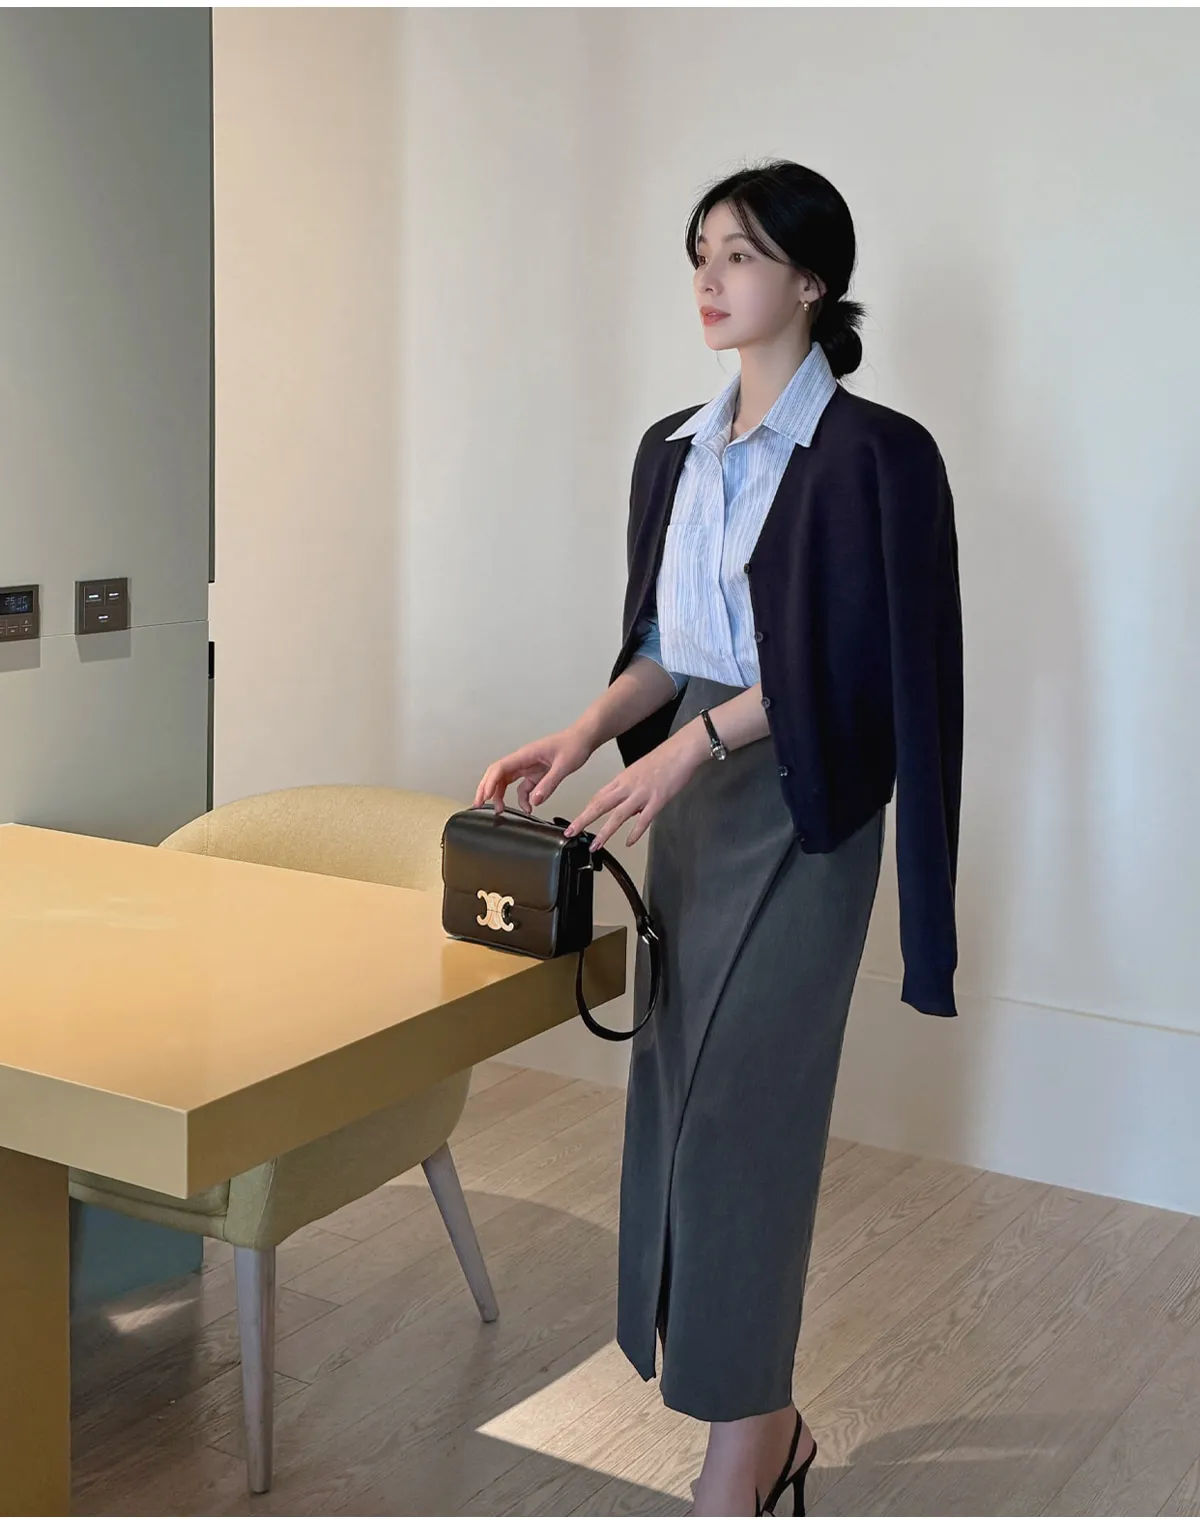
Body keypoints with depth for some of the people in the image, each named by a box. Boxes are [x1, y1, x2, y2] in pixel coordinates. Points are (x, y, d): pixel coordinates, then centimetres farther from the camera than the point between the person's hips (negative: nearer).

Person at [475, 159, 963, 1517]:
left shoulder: (874, 454, -10)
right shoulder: (673, 451, 11)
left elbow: (856, 667, -16)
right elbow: (663, 646, 13)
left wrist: (694, 742, -24)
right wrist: (581, 737, -3)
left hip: (799, 808, -7)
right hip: (689, 800, 7)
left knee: (738, 1104, -7)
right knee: (680, 1096, 7)